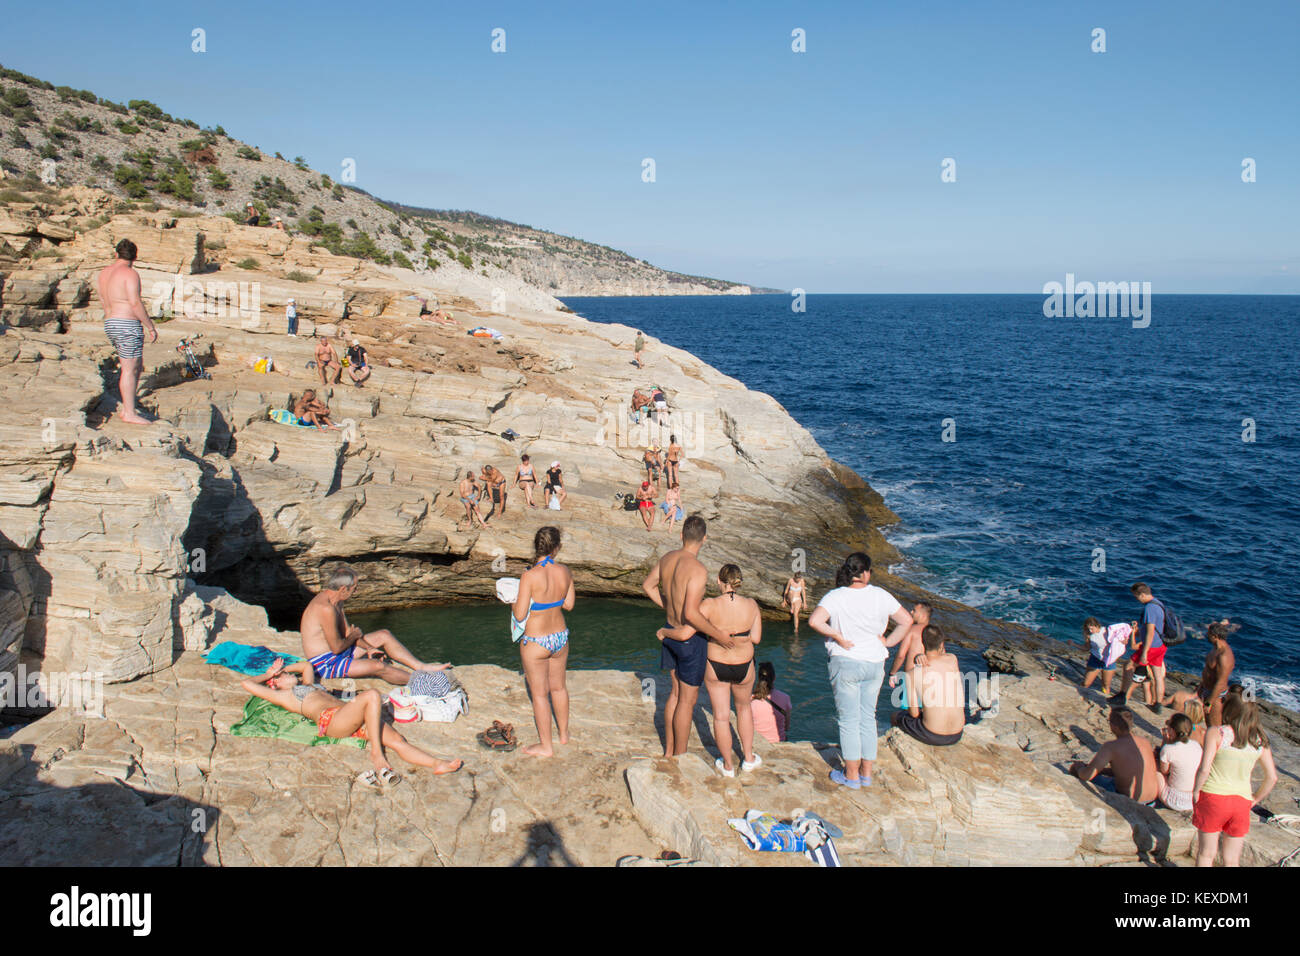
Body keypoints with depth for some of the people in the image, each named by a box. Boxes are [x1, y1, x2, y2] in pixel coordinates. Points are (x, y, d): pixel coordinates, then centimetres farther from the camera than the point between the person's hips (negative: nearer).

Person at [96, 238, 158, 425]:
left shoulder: (105, 272, 13)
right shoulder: (130, 273, -13)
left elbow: (103, 301, 20)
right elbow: (135, 303, -19)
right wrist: (151, 326, -13)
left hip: (110, 324, 9)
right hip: (128, 325, -9)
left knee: (137, 365, 18)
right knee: (130, 369, -3)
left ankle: (126, 408, 20)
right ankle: (129, 413, 0)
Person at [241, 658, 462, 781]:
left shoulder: (306, 685, 39)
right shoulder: (282, 696, 19)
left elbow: (306, 665, 57)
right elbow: (246, 683, 13)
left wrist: (282, 668, 49)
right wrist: (269, 675, 29)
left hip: (353, 720, 7)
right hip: (331, 720, -7)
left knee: (397, 739, -17)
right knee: (371, 695, -32)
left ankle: (437, 764, -35)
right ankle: (376, 754, -31)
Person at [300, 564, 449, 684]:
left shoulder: (335, 601, 4)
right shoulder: (326, 609, -29)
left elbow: (346, 631, 11)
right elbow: (337, 647, -26)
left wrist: (369, 648, -2)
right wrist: (354, 636, -5)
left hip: (338, 652, 11)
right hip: (326, 664, -11)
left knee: (384, 635, 7)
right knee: (378, 667, -25)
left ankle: (422, 667, 6)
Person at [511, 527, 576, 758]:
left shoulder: (530, 576, -23)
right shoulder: (564, 572, -7)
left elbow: (520, 615, -19)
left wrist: (517, 600, 1)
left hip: (535, 643, -5)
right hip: (560, 638, 5)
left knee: (539, 694, 10)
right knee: (558, 687, 24)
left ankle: (545, 746, 22)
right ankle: (564, 733, 42)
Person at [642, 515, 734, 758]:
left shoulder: (667, 558, -2)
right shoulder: (697, 570, -26)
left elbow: (648, 585, 13)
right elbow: (691, 614, -32)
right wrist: (719, 635, -21)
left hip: (671, 631, 8)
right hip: (691, 638, -8)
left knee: (676, 693, 22)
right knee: (687, 701, 7)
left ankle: (669, 751, 33)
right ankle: (680, 758, 20)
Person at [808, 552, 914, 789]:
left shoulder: (836, 596, -12)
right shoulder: (880, 595, -3)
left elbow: (814, 620, -26)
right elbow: (907, 620, 1)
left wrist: (837, 637, -14)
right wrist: (888, 642, 6)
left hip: (846, 663, -3)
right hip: (875, 663, 3)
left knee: (849, 720, 6)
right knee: (868, 718, 16)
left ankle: (851, 775, 14)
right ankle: (866, 773, 24)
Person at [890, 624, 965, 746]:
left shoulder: (911, 674, -12)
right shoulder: (953, 659, -3)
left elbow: (914, 713, -5)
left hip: (932, 736, -4)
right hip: (957, 736, 4)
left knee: (895, 717, 26)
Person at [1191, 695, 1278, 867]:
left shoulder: (1216, 733, -11)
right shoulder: (1260, 740, 2)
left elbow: (1204, 769, -18)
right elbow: (1272, 777, 4)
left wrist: (1195, 791, -4)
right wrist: (1254, 800, 15)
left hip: (1213, 796, -4)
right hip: (1242, 802, 4)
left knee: (1206, 854, 11)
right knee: (1232, 862, 15)